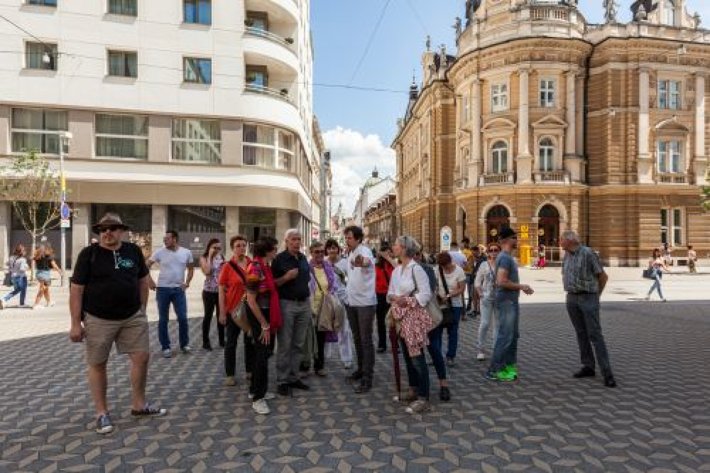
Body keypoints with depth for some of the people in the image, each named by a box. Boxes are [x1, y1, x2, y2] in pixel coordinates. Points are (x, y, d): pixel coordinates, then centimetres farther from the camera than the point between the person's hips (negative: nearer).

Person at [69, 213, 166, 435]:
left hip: (133, 317, 3)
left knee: (142, 357, 5)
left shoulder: (133, 251, 2)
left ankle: (139, 405, 23)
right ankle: (102, 412, 24)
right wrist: (76, 323, -9)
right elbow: (76, 289, -7)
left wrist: (142, 308, 9)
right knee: (97, 364, 8)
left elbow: (143, 280, 12)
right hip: (98, 320, -3)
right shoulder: (88, 254, -8)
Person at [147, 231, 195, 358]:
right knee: (163, 320, 6)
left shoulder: (186, 253, 0)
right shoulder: (159, 252, -5)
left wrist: (187, 282, 0)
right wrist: (149, 281, -6)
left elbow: (190, 269, 11)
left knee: (183, 318, 0)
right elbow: (146, 266, 2)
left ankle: (184, 344, 17)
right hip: (163, 289, -1)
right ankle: (166, 347, 17)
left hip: (179, 289, 1)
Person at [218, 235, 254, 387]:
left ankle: (250, 371, 27)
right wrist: (222, 313, -10)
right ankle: (230, 374, 18)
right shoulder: (228, 266, -8)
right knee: (231, 342, 7)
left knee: (250, 341, 13)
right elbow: (221, 291, -7)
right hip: (234, 309, -3)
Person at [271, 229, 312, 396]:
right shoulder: (279, 259, -7)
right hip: (286, 304, -6)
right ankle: (282, 380, 10)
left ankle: (293, 377, 20)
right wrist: (286, 277, -22)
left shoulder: (303, 258, 11)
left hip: (304, 304, 6)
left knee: (298, 344, 11)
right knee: (285, 345, 1)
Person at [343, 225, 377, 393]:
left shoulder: (364, 250, -17)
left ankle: (367, 378, 3)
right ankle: (361, 369, 32)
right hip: (352, 302, 8)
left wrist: (362, 262, -66)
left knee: (366, 340, -3)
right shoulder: (350, 253, 11)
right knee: (357, 339, 18)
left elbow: (367, 260, -43)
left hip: (365, 303, -8)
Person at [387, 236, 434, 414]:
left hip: (414, 316, -8)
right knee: (407, 355, 16)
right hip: (401, 316, 8)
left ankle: (423, 399, 2)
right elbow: (390, 292, 13)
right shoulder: (396, 270, 11)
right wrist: (393, 297, -8)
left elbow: (426, 294, -16)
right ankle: (413, 389, 31)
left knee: (417, 357, -5)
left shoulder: (415, 268, -14)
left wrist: (407, 301, -20)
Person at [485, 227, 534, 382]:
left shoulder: (508, 257, 15)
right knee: (505, 336, -8)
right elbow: (501, 281, -26)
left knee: (513, 335, 16)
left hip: (512, 301, 10)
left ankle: (509, 364, 26)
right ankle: (494, 370, -2)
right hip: (506, 301, -10)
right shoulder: (505, 258, -17)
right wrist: (521, 286, -15)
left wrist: (521, 287, 12)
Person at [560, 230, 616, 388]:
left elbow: (603, 276, -5)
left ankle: (607, 373, -4)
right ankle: (588, 367, 18)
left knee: (595, 335, -8)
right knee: (581, 334, 10)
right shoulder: (566, 256, 9)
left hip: (588, 299, -6)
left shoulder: (588, 253, -12)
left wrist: (596, 296, 5)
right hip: (572, 300, 6)